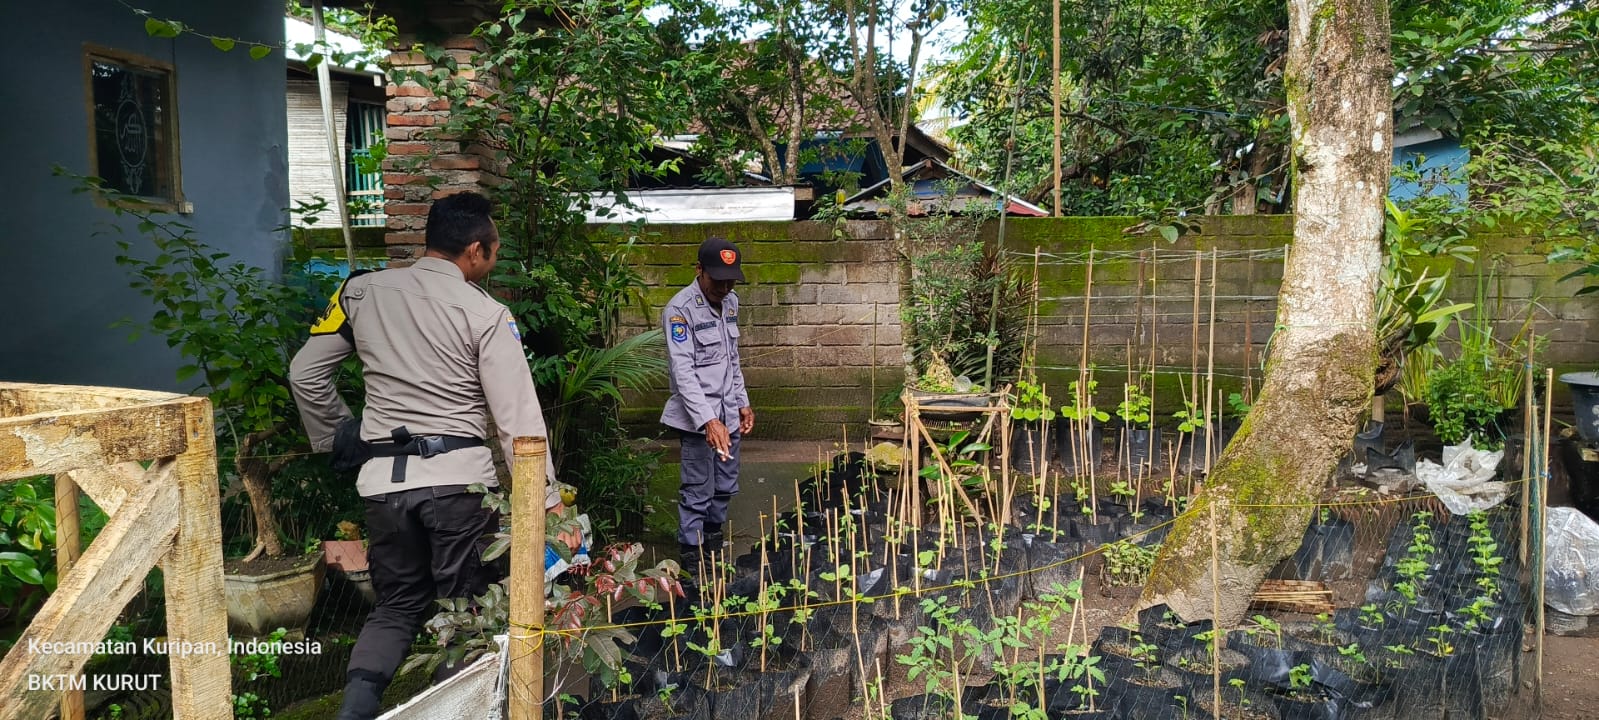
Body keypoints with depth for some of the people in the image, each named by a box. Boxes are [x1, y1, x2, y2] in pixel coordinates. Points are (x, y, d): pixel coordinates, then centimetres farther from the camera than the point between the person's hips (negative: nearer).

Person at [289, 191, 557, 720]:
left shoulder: (362, 291, 6)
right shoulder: (486, 314, -6)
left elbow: (305, 373, 12)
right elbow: (518, 416, -9)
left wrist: (336, 436, 25)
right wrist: (544, 498, -5)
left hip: (384, 477, 4)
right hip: (459, 476, -4)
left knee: (398, 605, 17)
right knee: (463, 607, 10)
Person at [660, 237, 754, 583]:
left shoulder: (730, 302, 8)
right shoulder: (680, 309, -16)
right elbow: (683, 370, -22)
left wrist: (743, 402, 16)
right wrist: (708, 420, -31)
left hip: (728, 414, 7)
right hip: (698, 418, -7)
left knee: (725, 488, 14)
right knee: (698, 493, -2)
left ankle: (715, 550, 30)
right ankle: (693, 564, 11)